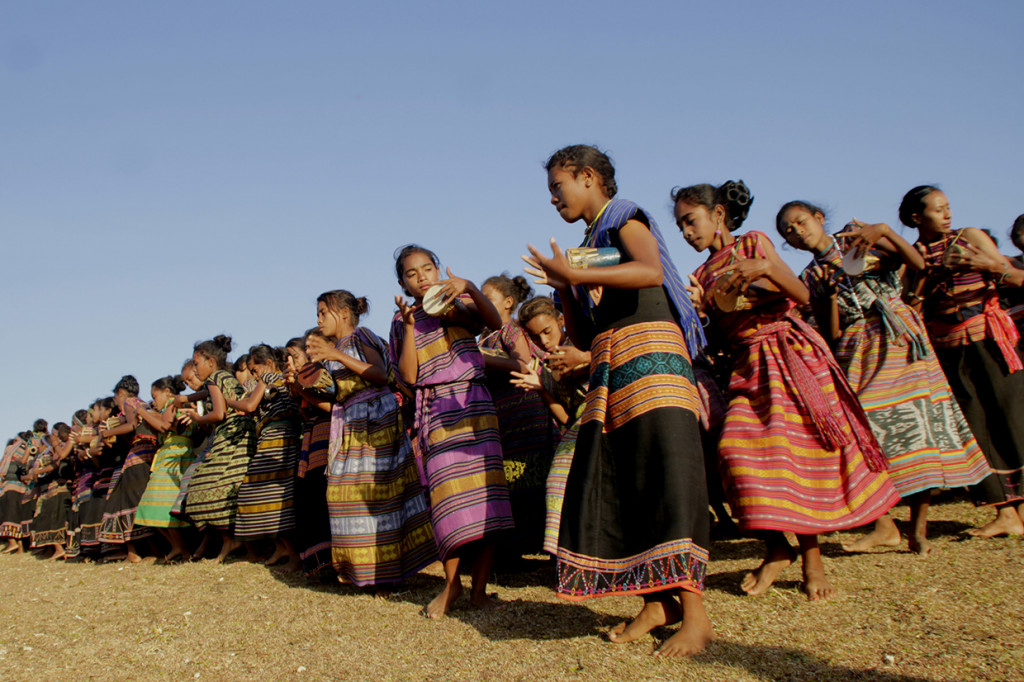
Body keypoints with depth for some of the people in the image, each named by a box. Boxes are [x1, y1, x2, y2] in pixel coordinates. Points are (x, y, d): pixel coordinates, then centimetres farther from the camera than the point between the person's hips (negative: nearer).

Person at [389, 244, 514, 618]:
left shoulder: (458, 304, 10)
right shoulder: (402, 321, 12)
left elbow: (495, 322, -10)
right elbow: (408, 376, 0)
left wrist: (470, 288, -24)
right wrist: (409, 325, -7)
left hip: (472, 403, -1)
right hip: (434, 412, 1)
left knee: (482, 490, -8)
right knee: (445, 496, -5)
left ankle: (479, 587, -1)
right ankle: (451, 583, 12)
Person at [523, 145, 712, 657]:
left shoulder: (624, 220, 5)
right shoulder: (587, 247, 25)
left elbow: (651, 271, -19)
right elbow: (581, 337, 22)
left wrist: (577, 274, -19)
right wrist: (564, 288, 8)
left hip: (650, 353, -8)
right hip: (610, 370, 8)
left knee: (666, 472, -14)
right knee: (614, 483, 1)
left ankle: (693, 610, -13)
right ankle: (657, 601, 7)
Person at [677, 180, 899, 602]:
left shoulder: (753, 243, 4)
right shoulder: (702, 275, 14)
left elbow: (802, 294, -6)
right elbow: (718, 338, 9)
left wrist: (764, 268, -21)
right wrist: (697, 309, -7)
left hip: (790, 352, -3)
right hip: (748, 366, 3)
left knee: (802, 447, -8)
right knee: (739, 447, -16)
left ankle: (811, 556, 4)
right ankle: (776, 547, -2)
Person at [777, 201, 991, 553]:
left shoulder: (858, 235, 7)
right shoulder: (812, 277, 10)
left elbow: (917, 264, -5)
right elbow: (831, 334, 2)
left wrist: (884, 230, -18)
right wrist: (830, 292, -10)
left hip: (901, 339, -1)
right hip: (859, 355, 1)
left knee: (919, 422, -6)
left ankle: (918, 529, 1)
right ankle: (883, 526, 6)